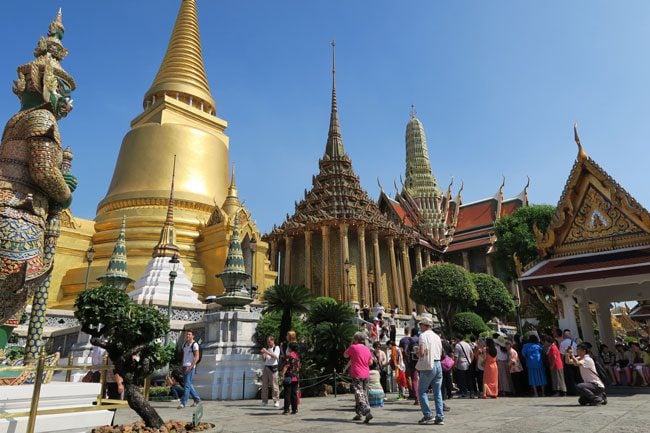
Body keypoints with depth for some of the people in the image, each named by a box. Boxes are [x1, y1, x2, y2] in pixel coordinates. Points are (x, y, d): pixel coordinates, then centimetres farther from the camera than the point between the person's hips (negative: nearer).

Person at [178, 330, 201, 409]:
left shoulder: (194, 344, -7)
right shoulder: (184, 344, 14)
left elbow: (197, 357, -12)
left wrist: (190, 366, -19)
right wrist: (182, 366, 13)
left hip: (190, 366, -8)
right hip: (185, 366, 8)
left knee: (187, 385, -7)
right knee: (188, 384, 12)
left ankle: (183, 403, -3)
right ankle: (197, 399, 25)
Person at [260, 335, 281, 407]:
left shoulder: (276, 348, 2)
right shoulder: (267, 348, 17)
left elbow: (275, 356, -15)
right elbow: (264, 359, 19)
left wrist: (266, 352, -20)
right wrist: (263, 353, -1)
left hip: (273, 367, -5)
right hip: (266, 367, 5)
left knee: (274, 385, -6)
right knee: (264, 385, 4)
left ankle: (276, 401, 1)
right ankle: (264, 401, 11)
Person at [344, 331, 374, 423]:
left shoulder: (353, 347, -10)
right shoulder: (367, 349, 8)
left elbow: (345, 355, 6)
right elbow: (370, 362, 16)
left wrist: (351, 344, 8)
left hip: (357, 374, -6)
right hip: (366, 374, 6)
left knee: (359, 395, -6)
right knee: (364, 394, 16)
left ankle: (367, 412, -20)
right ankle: (359, 413, 25)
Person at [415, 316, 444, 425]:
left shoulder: (423, 335, -8)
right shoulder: (437, 336, 14)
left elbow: (421, 352, -18)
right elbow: (441, 353, 17)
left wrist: (417, 354, 3)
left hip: (428, 366, -7)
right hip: (438, 364, 7)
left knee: (422, 391, 4)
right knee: (437, 392, 9)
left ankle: (428, 415, -1)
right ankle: (440, 417, 8)